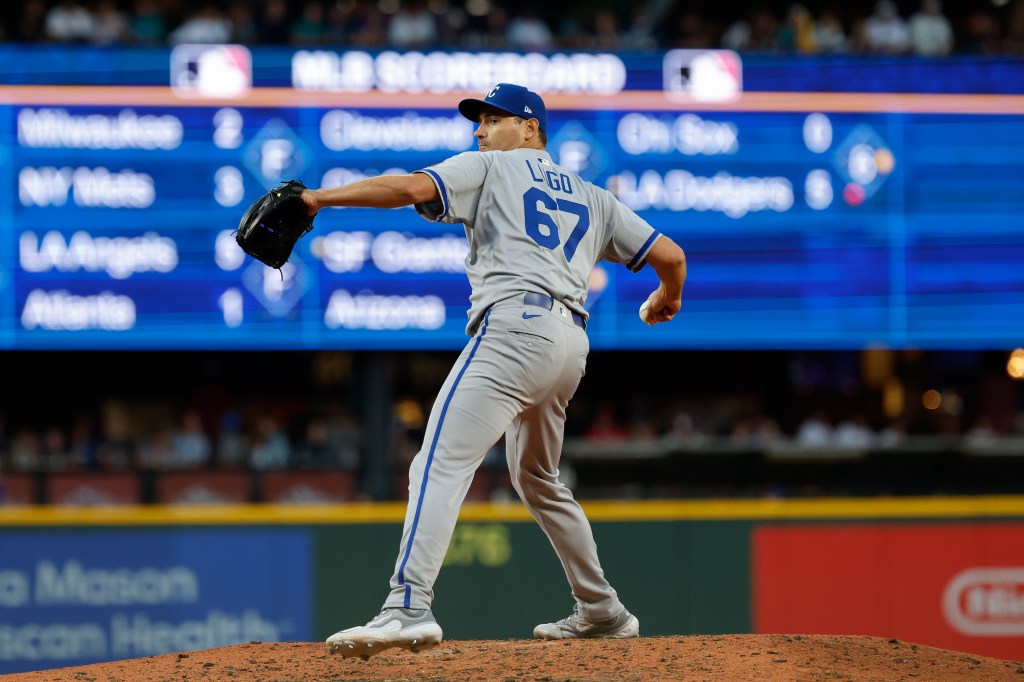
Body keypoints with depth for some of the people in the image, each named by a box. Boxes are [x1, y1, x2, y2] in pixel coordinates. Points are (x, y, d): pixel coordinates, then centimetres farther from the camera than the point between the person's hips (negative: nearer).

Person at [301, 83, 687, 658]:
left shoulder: (492, 168, 13)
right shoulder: (591, 198, 28)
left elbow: (413, 188, -5)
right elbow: (670, 255, 25)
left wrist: (321, 198, -6)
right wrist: (667, 301, 47)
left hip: (515, 326, -8)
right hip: (572, 343, 8)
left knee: (443, 463, -19)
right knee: (537, 479, 28)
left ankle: (410, 607, -38)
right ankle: (602, 611, 31)